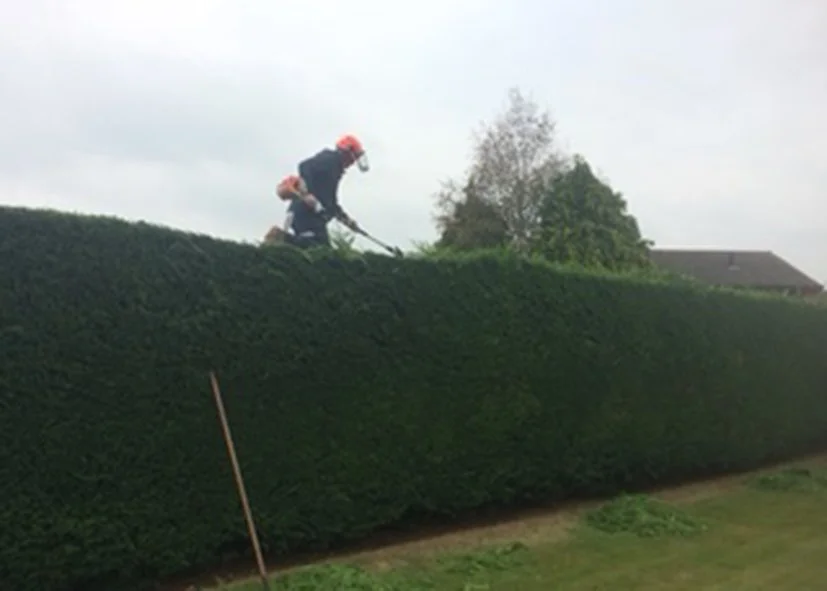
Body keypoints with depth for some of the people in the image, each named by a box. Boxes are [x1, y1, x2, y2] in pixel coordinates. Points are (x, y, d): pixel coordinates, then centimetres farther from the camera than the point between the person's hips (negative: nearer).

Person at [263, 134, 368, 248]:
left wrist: (348, 220, 30)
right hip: (306, 211, -10)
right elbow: (305, 166, -19)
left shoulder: (334, 168, 28)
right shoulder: (330, 159, -1)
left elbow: (331, 203, 33)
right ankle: (282, 237, -24)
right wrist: (307, 193, -28)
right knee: (321, 247, -21)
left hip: (312, 213, 10)